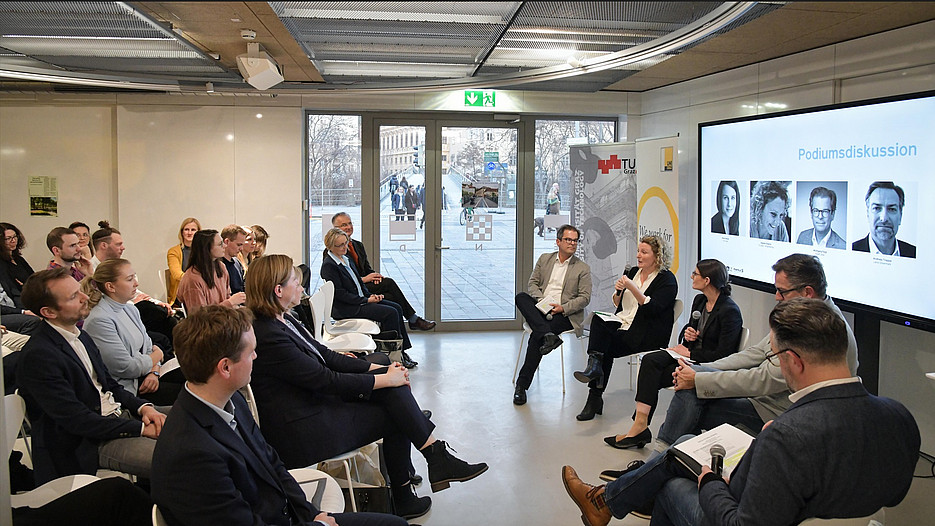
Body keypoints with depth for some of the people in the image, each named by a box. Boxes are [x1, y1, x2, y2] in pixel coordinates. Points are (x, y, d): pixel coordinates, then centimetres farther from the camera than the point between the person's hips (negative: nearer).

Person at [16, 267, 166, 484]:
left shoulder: (80, 336, 11)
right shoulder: (38, 356, -18)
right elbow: (76, 420, -20)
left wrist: (143, 407, -2)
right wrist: (140, 428, -19)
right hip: (88, 445, -9)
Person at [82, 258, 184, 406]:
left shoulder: (130, 309, 10)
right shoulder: (99, 321, -20)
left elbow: (148, 345, 12)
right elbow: (126, 368, -20)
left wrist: (154, 372, -8)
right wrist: (157, 355, -4)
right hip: (127, 387, -9)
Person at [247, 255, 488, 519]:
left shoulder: (283, 320, 8)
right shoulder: (268, 337, -23)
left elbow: (325, 355, 10)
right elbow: (325, 379, -21)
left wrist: (377, 368, 1)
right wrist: (382, 379, -13)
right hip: (302, 431, -9)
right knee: (395, 417, -5)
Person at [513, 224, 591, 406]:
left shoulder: (583, 268, 6)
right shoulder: (545, 259, 15)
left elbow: (584, 297, 0)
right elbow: (532, 283, 10)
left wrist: (563, 308, -15)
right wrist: (541, 299, -10)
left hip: (564, 314, -4)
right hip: (540, 308, 4)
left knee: (536, 335, -28)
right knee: (520, 297, -27)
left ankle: (522, 384, -18)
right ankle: (547, 335, -41)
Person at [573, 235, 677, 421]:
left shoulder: (667, 280, -4)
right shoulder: (633, 272, 16)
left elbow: (652, 309, -16)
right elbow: (618, 304, 18)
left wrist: (633, 288, -22)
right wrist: (618, 291, -3)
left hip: (647, 334, -6)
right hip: (623, 322, 6)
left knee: (606, 346, -26)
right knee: (598, 320, -25)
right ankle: (595, 367, -29)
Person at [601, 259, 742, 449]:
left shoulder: (730, 311, -16)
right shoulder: (699, 300, 9)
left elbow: (722, 355, -19)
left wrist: (689, 353, -13)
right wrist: (687, 332, 0)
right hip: (690, 353, 8)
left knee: (651, 377, -22)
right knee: (649, 360, -20)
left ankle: (641, 425, -12)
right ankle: (640, 425, -25)